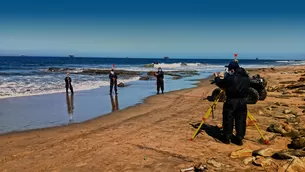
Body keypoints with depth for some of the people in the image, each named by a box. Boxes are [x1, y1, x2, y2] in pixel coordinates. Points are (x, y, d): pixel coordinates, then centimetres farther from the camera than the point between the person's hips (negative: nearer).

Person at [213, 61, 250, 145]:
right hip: (242, 101, 5)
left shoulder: (230, 78, -16)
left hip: (231, 101, -5)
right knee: (241, 120, 10)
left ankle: (227, 138, 17)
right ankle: (239, 139, 15)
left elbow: (220, 83, -3)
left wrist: (216, 77, 18)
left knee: (228, 120, 8)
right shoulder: (246, 78, 2)